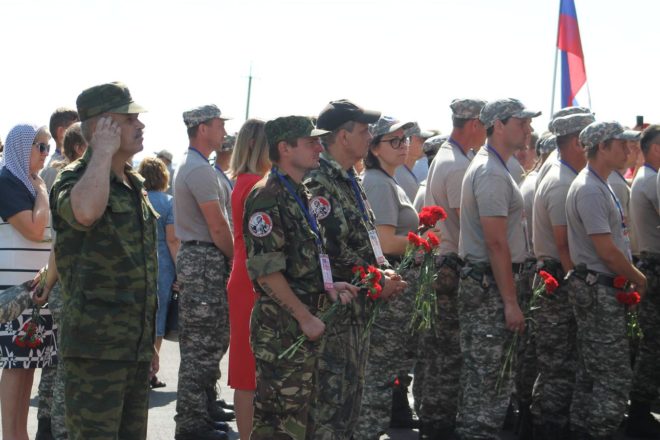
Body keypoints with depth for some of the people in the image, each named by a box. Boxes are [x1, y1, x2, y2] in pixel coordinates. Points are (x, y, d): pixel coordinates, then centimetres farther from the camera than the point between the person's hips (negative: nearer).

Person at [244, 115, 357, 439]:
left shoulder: (301, 195, 15)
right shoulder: (267, 197, -15)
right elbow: (265, 270, -20)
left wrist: (328, 286, 5)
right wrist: (305, 317, -17)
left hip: (305, 323, 10)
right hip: (281, 327, -10)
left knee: (301, 411, 16)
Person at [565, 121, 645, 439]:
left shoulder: (600, 185, 16)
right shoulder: (589, 190, -18)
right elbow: (607, 251, -19)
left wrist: (631, 276, 13)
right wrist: (638, 279, -7)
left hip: (599, 289, 10)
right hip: (598, 289, -10)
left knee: (592, 370, 16)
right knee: (615, 374, -8)